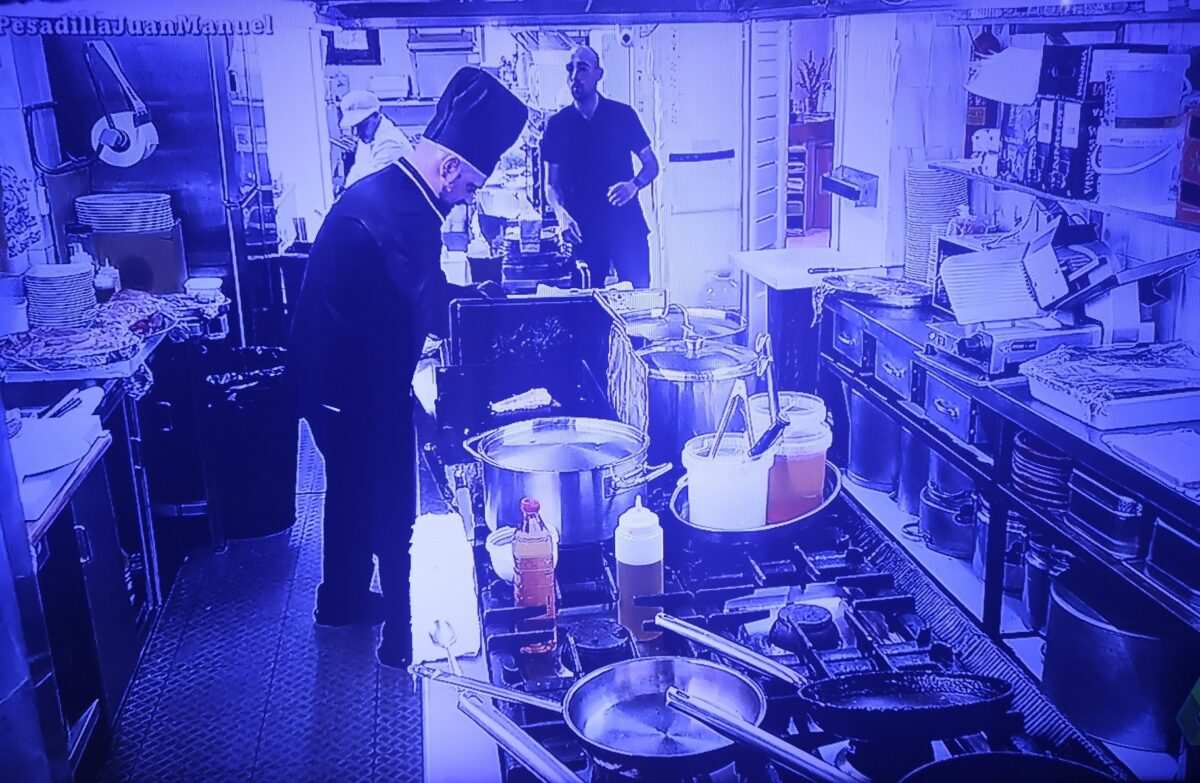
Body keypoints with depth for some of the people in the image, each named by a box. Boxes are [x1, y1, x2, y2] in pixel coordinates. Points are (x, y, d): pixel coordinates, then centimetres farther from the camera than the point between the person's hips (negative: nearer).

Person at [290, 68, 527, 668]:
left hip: (338, 375, 11)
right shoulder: (398, 213, -27)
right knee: (394, 508, 3)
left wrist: (473, 292, 7)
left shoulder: (384, 191, 7)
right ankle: (406, 636, 19)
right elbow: (436, 312, -28)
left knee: (354, 488, 25)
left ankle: (343, 598, 45)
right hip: (358, 387, -11)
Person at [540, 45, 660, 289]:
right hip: (583, 230, 1)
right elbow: (551, 184, 7)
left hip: (626, 225, 0)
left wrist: (634, 185, -15)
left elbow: (651, 164, 8)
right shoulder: (557, 124, 6)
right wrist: (561, 214, -13)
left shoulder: (623, 115, 4)